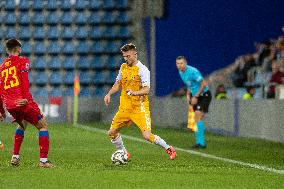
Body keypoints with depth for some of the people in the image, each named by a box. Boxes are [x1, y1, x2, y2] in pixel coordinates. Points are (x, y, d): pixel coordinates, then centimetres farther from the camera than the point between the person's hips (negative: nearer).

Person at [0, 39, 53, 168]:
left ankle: (15, 157, 24)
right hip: (22, 102, -6)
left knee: (22, 125, 31)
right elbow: (24, 81, -14)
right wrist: (27, 98, -21)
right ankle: (43, 160, -3)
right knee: (43, 126, 6)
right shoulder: (22, 61, 3)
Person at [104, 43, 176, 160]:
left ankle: (168, 149, 4)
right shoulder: (123, 67, 9)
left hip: (139, 108, -7)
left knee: (147, 136, -17)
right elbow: (118, 84, 24)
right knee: (112, 133, 6)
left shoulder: (142, 69, -13)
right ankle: (124, 154, 28)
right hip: (124, 108, 7)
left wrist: (134, 93, -38)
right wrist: (109, 94, 9)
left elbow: (146, 89, -21)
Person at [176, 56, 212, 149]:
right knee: (198, 118, 7)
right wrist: (188, 95, 8)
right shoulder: (181, 72, 5)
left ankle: (200, 142, -16)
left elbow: (204, 84, -22)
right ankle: (201, 142, 12)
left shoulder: (192, 71, -23)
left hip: (204, 95, -9)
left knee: (198, 116, -17)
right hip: (196, 96, 9)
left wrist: (195, 97, -19)